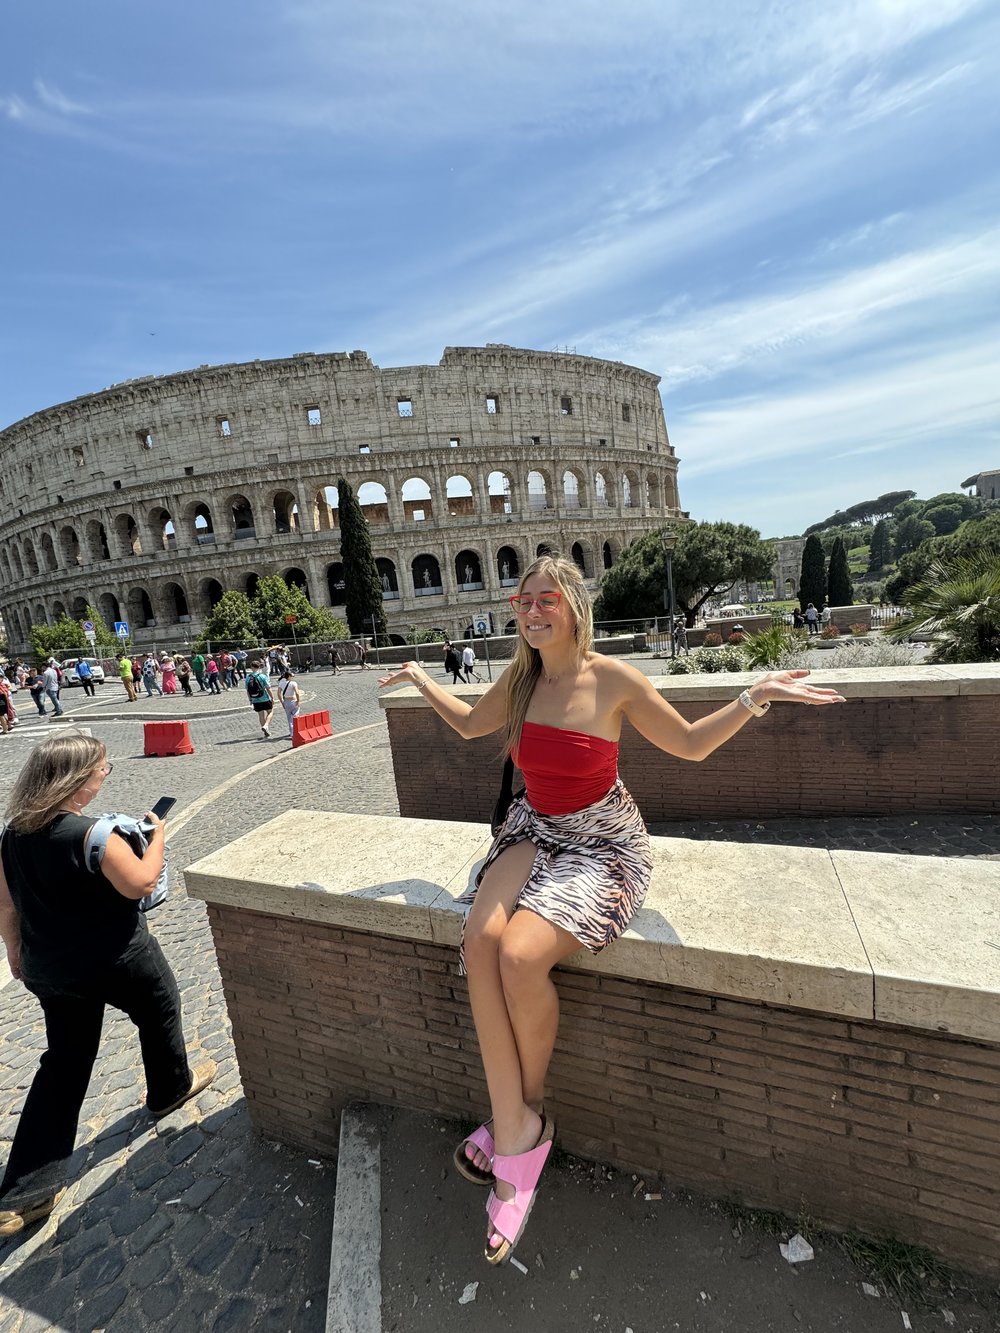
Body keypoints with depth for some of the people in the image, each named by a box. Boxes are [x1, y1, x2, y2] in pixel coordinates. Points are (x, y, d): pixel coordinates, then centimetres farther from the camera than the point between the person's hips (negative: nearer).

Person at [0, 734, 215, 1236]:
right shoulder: (93, 834, -27)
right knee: (160, 1013, 23)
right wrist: (157, 835, -9)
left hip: (47, 968, 6)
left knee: (64, 1064, 20)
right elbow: (141, 883, -23)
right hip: (114, 962, -6)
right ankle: (170, 1089, 46)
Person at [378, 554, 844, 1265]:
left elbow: (691, 743, -2)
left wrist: (755, 696, -15)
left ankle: (524, 1111, 7)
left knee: (521, 955, -24)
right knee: (479, 941, -21)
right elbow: (470, 724, 22)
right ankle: (517, 1133, -6)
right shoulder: (520, 681, 2)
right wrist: (422, 679, 22)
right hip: (534, 832, 5)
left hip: (602, 844, -5)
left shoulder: (614, 680, -12)